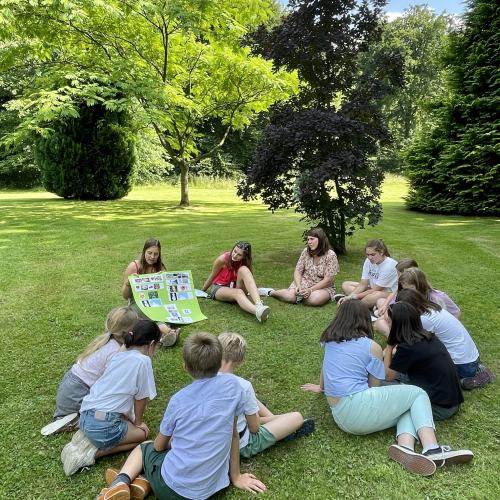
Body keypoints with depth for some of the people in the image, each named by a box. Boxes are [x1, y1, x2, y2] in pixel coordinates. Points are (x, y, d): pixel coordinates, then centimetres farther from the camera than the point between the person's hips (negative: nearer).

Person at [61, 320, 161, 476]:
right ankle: (93, 452, 0)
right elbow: (141, 398, -1)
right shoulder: (143, 361, -12)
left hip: (85, 416, 8)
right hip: (102, 426, -8)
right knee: (144, 433, 13)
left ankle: (88, 439, 11)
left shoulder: (120, 355, 11)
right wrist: (138, 422, 16)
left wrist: (132, 420, 18)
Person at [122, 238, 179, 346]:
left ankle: (165, 334, -55)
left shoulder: (161, 268, 7)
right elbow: (125, 296, 1)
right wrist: (128, 283, -19)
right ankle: (166, 330, -60)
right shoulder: (134, 266, -2)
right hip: (137, 305, -3)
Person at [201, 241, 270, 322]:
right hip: (219, 288, -2)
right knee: (238, 292, -38)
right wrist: (202, 291, 10)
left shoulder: (245, 263, -8)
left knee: (244, 270, -30)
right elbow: (212, 276, -2)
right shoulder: (222, 259, -16)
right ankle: (257, 311, -70)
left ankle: (259, 305, -51)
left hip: (234, 287, 2)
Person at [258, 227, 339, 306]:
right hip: (304, 282, 3)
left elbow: (328, 280, -16)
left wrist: (310, 290, -26)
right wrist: (298, 285, -19)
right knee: (289, 296, -26)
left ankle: (300, 296, -6)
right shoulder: (306, 251, 0)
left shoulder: (331, 255, -13)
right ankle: (271, 292, 4)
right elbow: (298, 271, 1)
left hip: (324, 287, -2)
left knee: (315, 299, -37)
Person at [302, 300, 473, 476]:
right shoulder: (372, 347, -1)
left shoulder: (329, 340, 14)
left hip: (341, 418, 6)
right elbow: (374, 387, 6)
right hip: (359, 409, -6)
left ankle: (405, 447, -11)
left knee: (407, 408, 17)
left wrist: (321, 387, 50)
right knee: (418, 394, 11)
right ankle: (432, 449, -9)